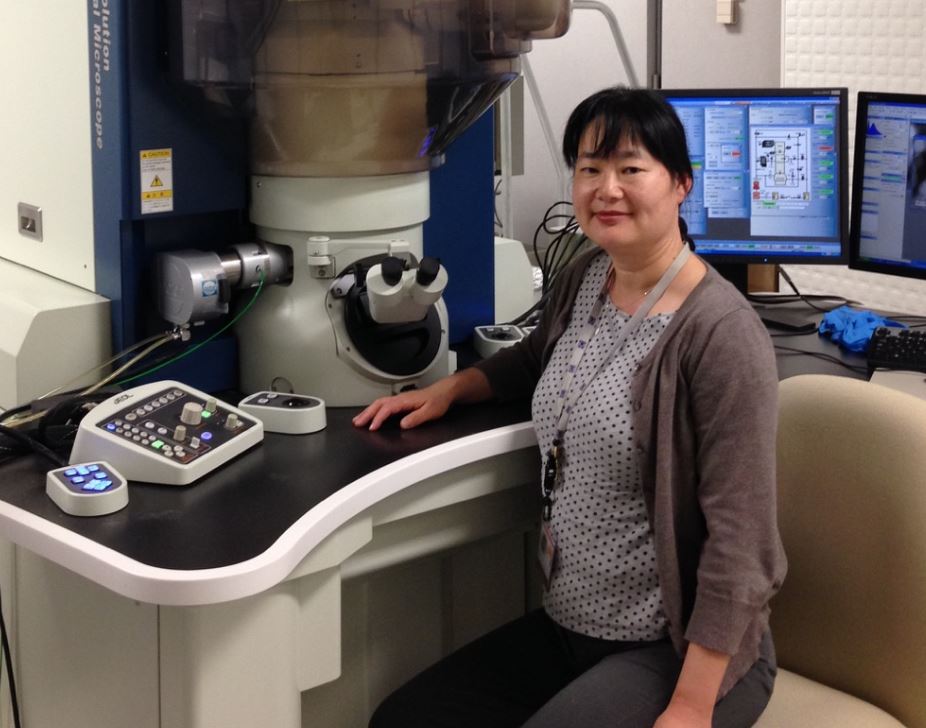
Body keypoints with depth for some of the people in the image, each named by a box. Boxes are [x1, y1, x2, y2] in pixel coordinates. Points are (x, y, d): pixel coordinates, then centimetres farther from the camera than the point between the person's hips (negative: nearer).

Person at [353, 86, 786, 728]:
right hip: (567, 624, 7)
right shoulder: (585, 279, 4)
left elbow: (738, 533, -21)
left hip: (680, 650, -7)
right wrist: (448, 389, 14)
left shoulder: (719, 332, -20)